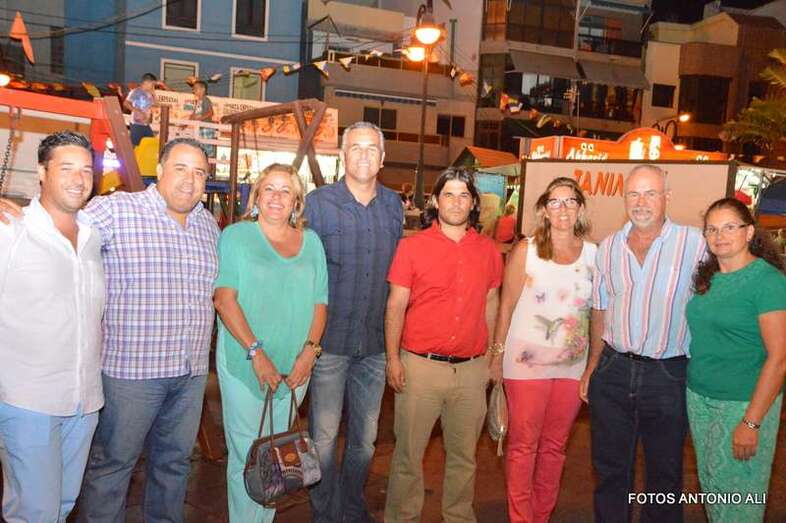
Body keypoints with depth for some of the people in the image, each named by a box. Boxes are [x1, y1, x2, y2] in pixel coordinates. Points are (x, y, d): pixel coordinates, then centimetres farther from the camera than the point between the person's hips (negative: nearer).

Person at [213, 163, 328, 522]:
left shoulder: (311, 242, 11)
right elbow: (224, 297, -9)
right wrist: (256, 352, -16)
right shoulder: (235, 236, 0)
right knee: (247, 456, 0)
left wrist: (309, 350, -5)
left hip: (295, 367, 3)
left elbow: (319, 301, 9)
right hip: (244, 365, -3)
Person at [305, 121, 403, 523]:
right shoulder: (318, 202, -4)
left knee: (365, 437, 15)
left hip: (376, 341, 4)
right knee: (324, 436, 5)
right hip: (329, 339, -3)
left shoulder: (394, 205, 7)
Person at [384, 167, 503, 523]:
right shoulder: (412, 246, -2)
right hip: (420, 366, -2)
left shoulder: (489, 251, 6)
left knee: (464, 454, 15)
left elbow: (490, 305, 14)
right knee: (409, 453, 7)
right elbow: (396, 306, -2)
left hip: (472, 369, 3)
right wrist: (392, 358, -7)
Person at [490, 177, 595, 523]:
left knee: (554, 446, 13)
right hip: (527, 362, -3)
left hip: (573, 365, 3)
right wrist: (497, 356, -3)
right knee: (523, 445, 3)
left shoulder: (593, 254, 4)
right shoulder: (525, 251, -4)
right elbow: (507, 306, -2)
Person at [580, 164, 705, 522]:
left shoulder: (694, 243, -6)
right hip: (613, 370, 3)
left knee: (664, 473, 13)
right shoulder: (608, 248, 6)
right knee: (610, 468, 15)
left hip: (668, 375, -3)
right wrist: (592, 368, 11)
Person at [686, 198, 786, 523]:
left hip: (743, 402, -6)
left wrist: (752, 422, -18)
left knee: (737, 493, 6)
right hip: (698, 396, 6)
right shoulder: (707, 278, 6)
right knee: (710, 484, 16)